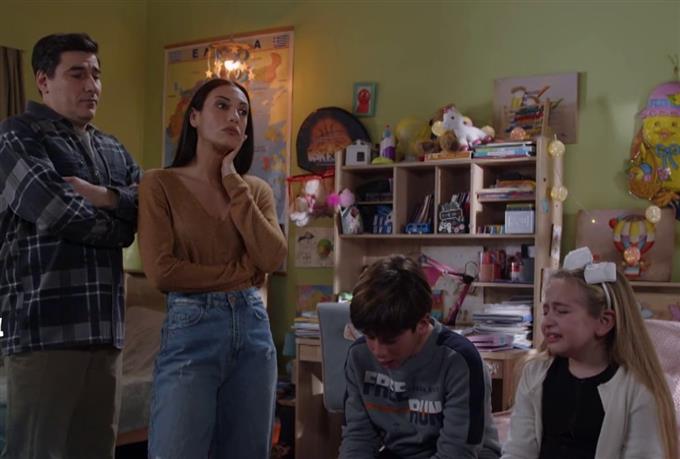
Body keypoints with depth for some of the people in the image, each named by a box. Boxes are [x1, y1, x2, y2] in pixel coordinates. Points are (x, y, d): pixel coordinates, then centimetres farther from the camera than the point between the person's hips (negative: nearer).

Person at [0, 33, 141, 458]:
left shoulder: (113, 149, 20)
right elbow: (57, 212, -15)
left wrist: (105, 197, -10)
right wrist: (122, 225, 1)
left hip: (104, 325, 7)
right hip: (44, 324, -6)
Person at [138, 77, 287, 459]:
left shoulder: (258, 189, 10)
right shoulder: (161, 184, -4)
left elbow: (273, 258, -6)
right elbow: (161, 270, -13)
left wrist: (234, 184, -5)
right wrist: (243, 271, -6)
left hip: (254, 328, 5)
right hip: (191, 329, -5)